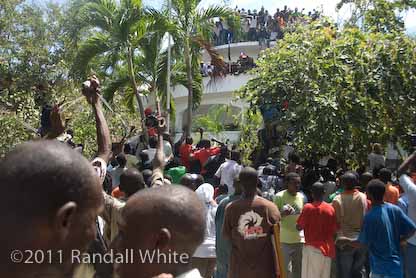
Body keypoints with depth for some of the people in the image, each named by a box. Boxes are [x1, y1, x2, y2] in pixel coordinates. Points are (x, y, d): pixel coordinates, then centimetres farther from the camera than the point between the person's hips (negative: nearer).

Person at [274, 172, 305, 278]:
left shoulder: (302, 197, 6)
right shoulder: (279, 196, -9)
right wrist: (282, 214, -27)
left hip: (299, 239, 5)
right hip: (284, 240, -5)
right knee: (283, 269, 0)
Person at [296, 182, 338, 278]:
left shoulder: (308, 207, -11)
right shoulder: (331, 209, -3)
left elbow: (299, 227, -8)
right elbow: (334, 230, 0)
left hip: (312, 248, -4)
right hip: (327, 248, 4)